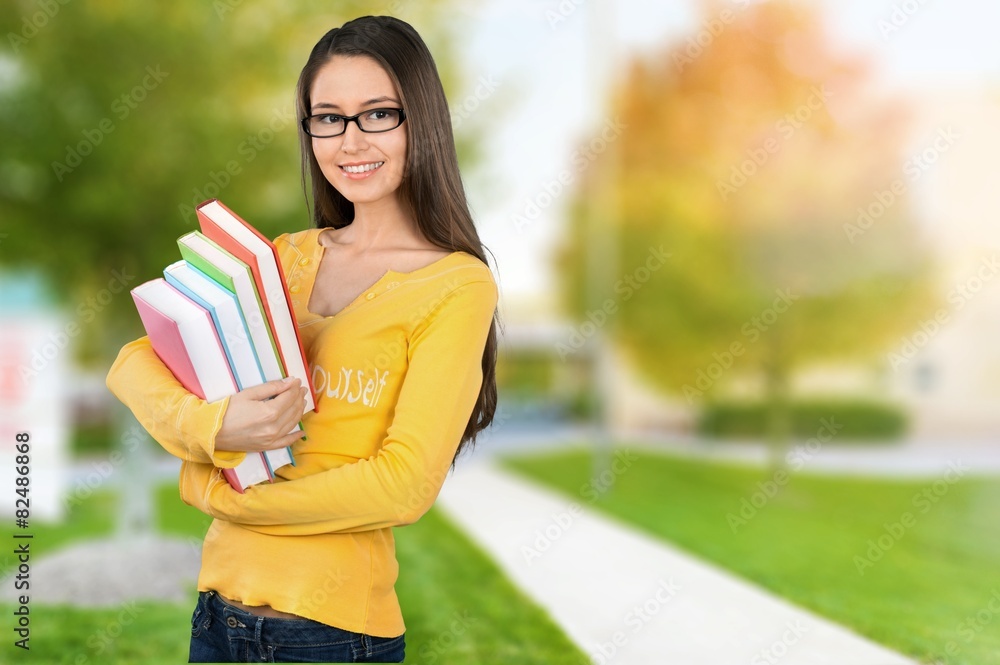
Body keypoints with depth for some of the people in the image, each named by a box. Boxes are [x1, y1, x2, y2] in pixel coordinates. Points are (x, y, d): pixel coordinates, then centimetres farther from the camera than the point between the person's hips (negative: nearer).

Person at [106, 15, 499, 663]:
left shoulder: (458, 285, -8)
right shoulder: (287, 257, 7)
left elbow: (406, 483, -16)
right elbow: (135, 363, 3)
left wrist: (220, 493, -10)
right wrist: (213, 426, -18)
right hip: (221, 605, 5)